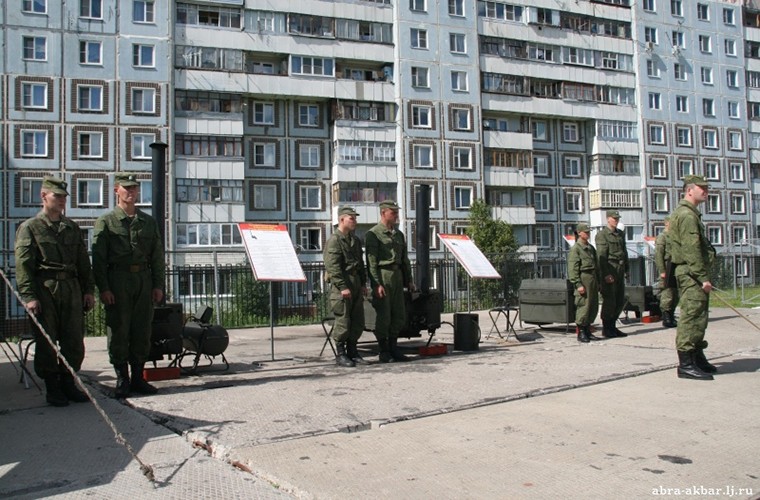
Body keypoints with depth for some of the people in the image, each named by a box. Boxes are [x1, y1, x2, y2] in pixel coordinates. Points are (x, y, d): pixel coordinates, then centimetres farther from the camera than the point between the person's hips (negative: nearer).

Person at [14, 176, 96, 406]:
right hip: (44, 290, -4)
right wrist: (29, 296, -13)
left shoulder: (72, 227, 16)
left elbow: (83, 262, 17)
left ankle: (68, 383, 18)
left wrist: (89, 290, 10)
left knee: (74, 340, 5)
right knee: (47, 342, 2)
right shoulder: (30, 228, 1)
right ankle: (52, 387, 13)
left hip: (72, 289, 4)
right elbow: (23, 266, -5)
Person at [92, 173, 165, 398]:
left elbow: (157, 256, 13)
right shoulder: (106, 221, 3)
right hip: (118, 280, -3)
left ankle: (138, 377, 15)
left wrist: (158, 285, 5)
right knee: (118, 331, -1)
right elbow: (98, 258, -3)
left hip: (144, 280, 4)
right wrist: (103, 288, -11)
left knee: (142, 330, 6)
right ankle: (122, 380, 9)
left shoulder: (148, 221, 14)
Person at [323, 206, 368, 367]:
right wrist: (343, 287, -21)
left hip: (356, 283, 8)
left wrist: (363, 283, 15)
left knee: (358, 321, 9)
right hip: (341, 284, -8)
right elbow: (332, 266, -17)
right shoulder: (334, 240, -10)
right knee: (343, 321, -4)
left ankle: (352, 352, 20)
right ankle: (340, 354, 7)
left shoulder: (355, 240, 17)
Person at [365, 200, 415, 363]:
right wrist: (377, 284, -19)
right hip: (383, 276, -7)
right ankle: (384, 352, 7)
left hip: (397, 276, 7)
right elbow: (371, 261, -12)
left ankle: (393, 349, 20)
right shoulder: (373, 234, -5)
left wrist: (409, 280, 15)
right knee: (384, 316, -4)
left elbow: (405, 259, 21)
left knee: (399, 315, 9)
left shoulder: (398, 234, 17)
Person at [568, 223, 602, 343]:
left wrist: (598, 282, 18)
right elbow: (572, 268, -12)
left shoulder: (591, 248, 16)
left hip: (593, 279, 8)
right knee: (583, 306, -6)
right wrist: (578, 284, -18)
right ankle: (581, 333, 2)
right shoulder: (575, 249, -7)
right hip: (583, 279, -8)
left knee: (593, 306, 9)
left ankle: (588, 332, 19)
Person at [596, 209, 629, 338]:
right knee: (609, 301, -4)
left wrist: (626, 269, 15)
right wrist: (606, 274, -19)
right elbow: (601, 256, -13)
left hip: (620, 271, 7)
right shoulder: (602, 235, -6)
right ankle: (606, 329, 6)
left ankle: (612, 326, 19)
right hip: (609, 271, -7)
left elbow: (625, 252, 22)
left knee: (620, 300, 8)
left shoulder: (621, 234, 17)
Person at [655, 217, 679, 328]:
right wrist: (662, 271, -20)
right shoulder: (661, 237, -6)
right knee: (667, 295, -7)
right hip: (667, 270, -8)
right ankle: (666, 319, -1)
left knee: (675, 295, 10)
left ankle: (671, 317, 19)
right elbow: (658, 255, -14)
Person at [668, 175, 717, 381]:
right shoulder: (687, 215, -13)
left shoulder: (690, 214, 21)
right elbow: (692, 249, -21)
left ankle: (698, 358, 25)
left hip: (693, 274, 11)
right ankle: (686, 364, -8)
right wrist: (703, 277, -23)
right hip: (691, 274, -11)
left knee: (697, 317, 16)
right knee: (692, 317, -10)